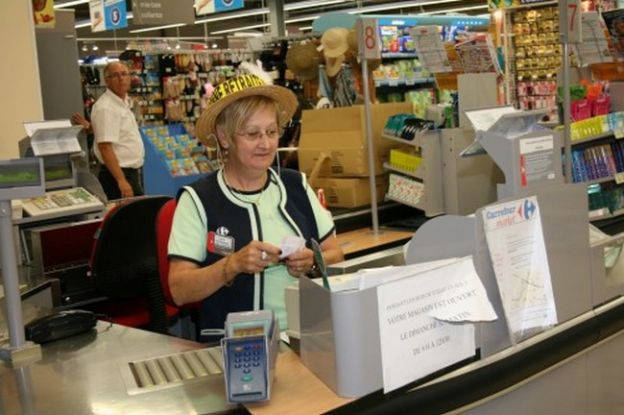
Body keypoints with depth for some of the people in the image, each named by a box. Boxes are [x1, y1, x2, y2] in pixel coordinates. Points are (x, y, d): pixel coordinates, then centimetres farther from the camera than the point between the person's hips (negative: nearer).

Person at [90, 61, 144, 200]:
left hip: (131, 173, 10)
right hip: (119, 174, -9)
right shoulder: (106, 108, -17)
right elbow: (105, 147, -24)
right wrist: (121, 181, -29)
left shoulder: (124, 102, 12)